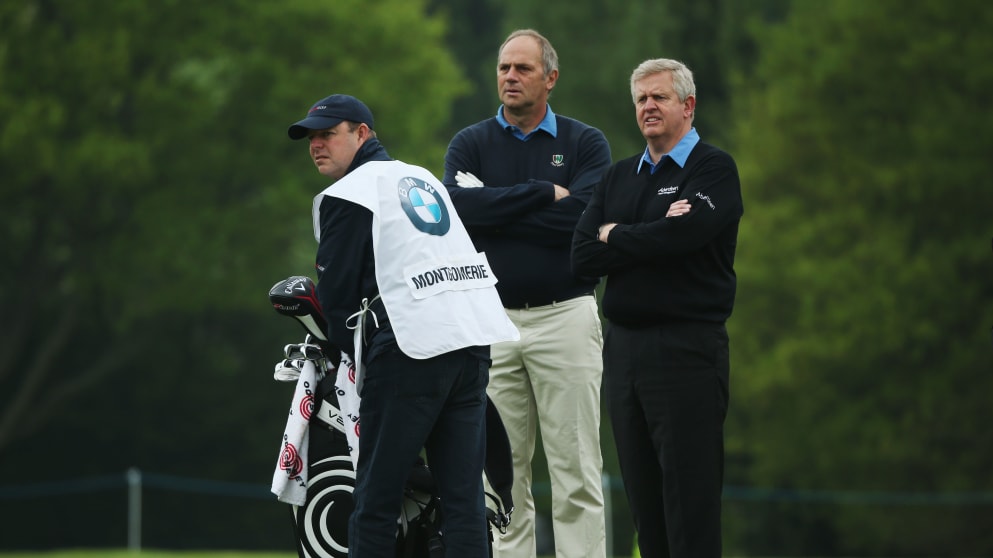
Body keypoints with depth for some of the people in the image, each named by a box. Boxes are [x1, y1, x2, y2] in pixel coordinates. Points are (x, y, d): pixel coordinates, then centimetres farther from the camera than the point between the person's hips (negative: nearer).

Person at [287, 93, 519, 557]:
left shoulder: (346, 195, 0)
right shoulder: (423, 178, 23)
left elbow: (336, 290, -3)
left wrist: (356, 351, 12)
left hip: (413, 346, -7)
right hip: (475, 336, 7)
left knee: (375, 500, -2)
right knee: (464, 494, 5)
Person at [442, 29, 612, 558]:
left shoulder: (585, 143, 6)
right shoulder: (471, 143, 10)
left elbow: (584, 218, -12)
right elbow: (460, 206, -10)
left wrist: (496, 212, -9)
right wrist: (543, 193, -11)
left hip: (565, 314, -2)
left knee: (576, 470, -4)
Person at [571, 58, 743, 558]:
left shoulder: (713, 169, -1)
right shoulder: (618, 178, 17)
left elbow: (683, 236, -19)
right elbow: (583, 255, 4)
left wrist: (615, 237, -3)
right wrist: (652, 236, -9)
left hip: (686, 348, -6)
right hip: (622, 345, 6)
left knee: (690, 501, -8)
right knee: (643, 498, 7)